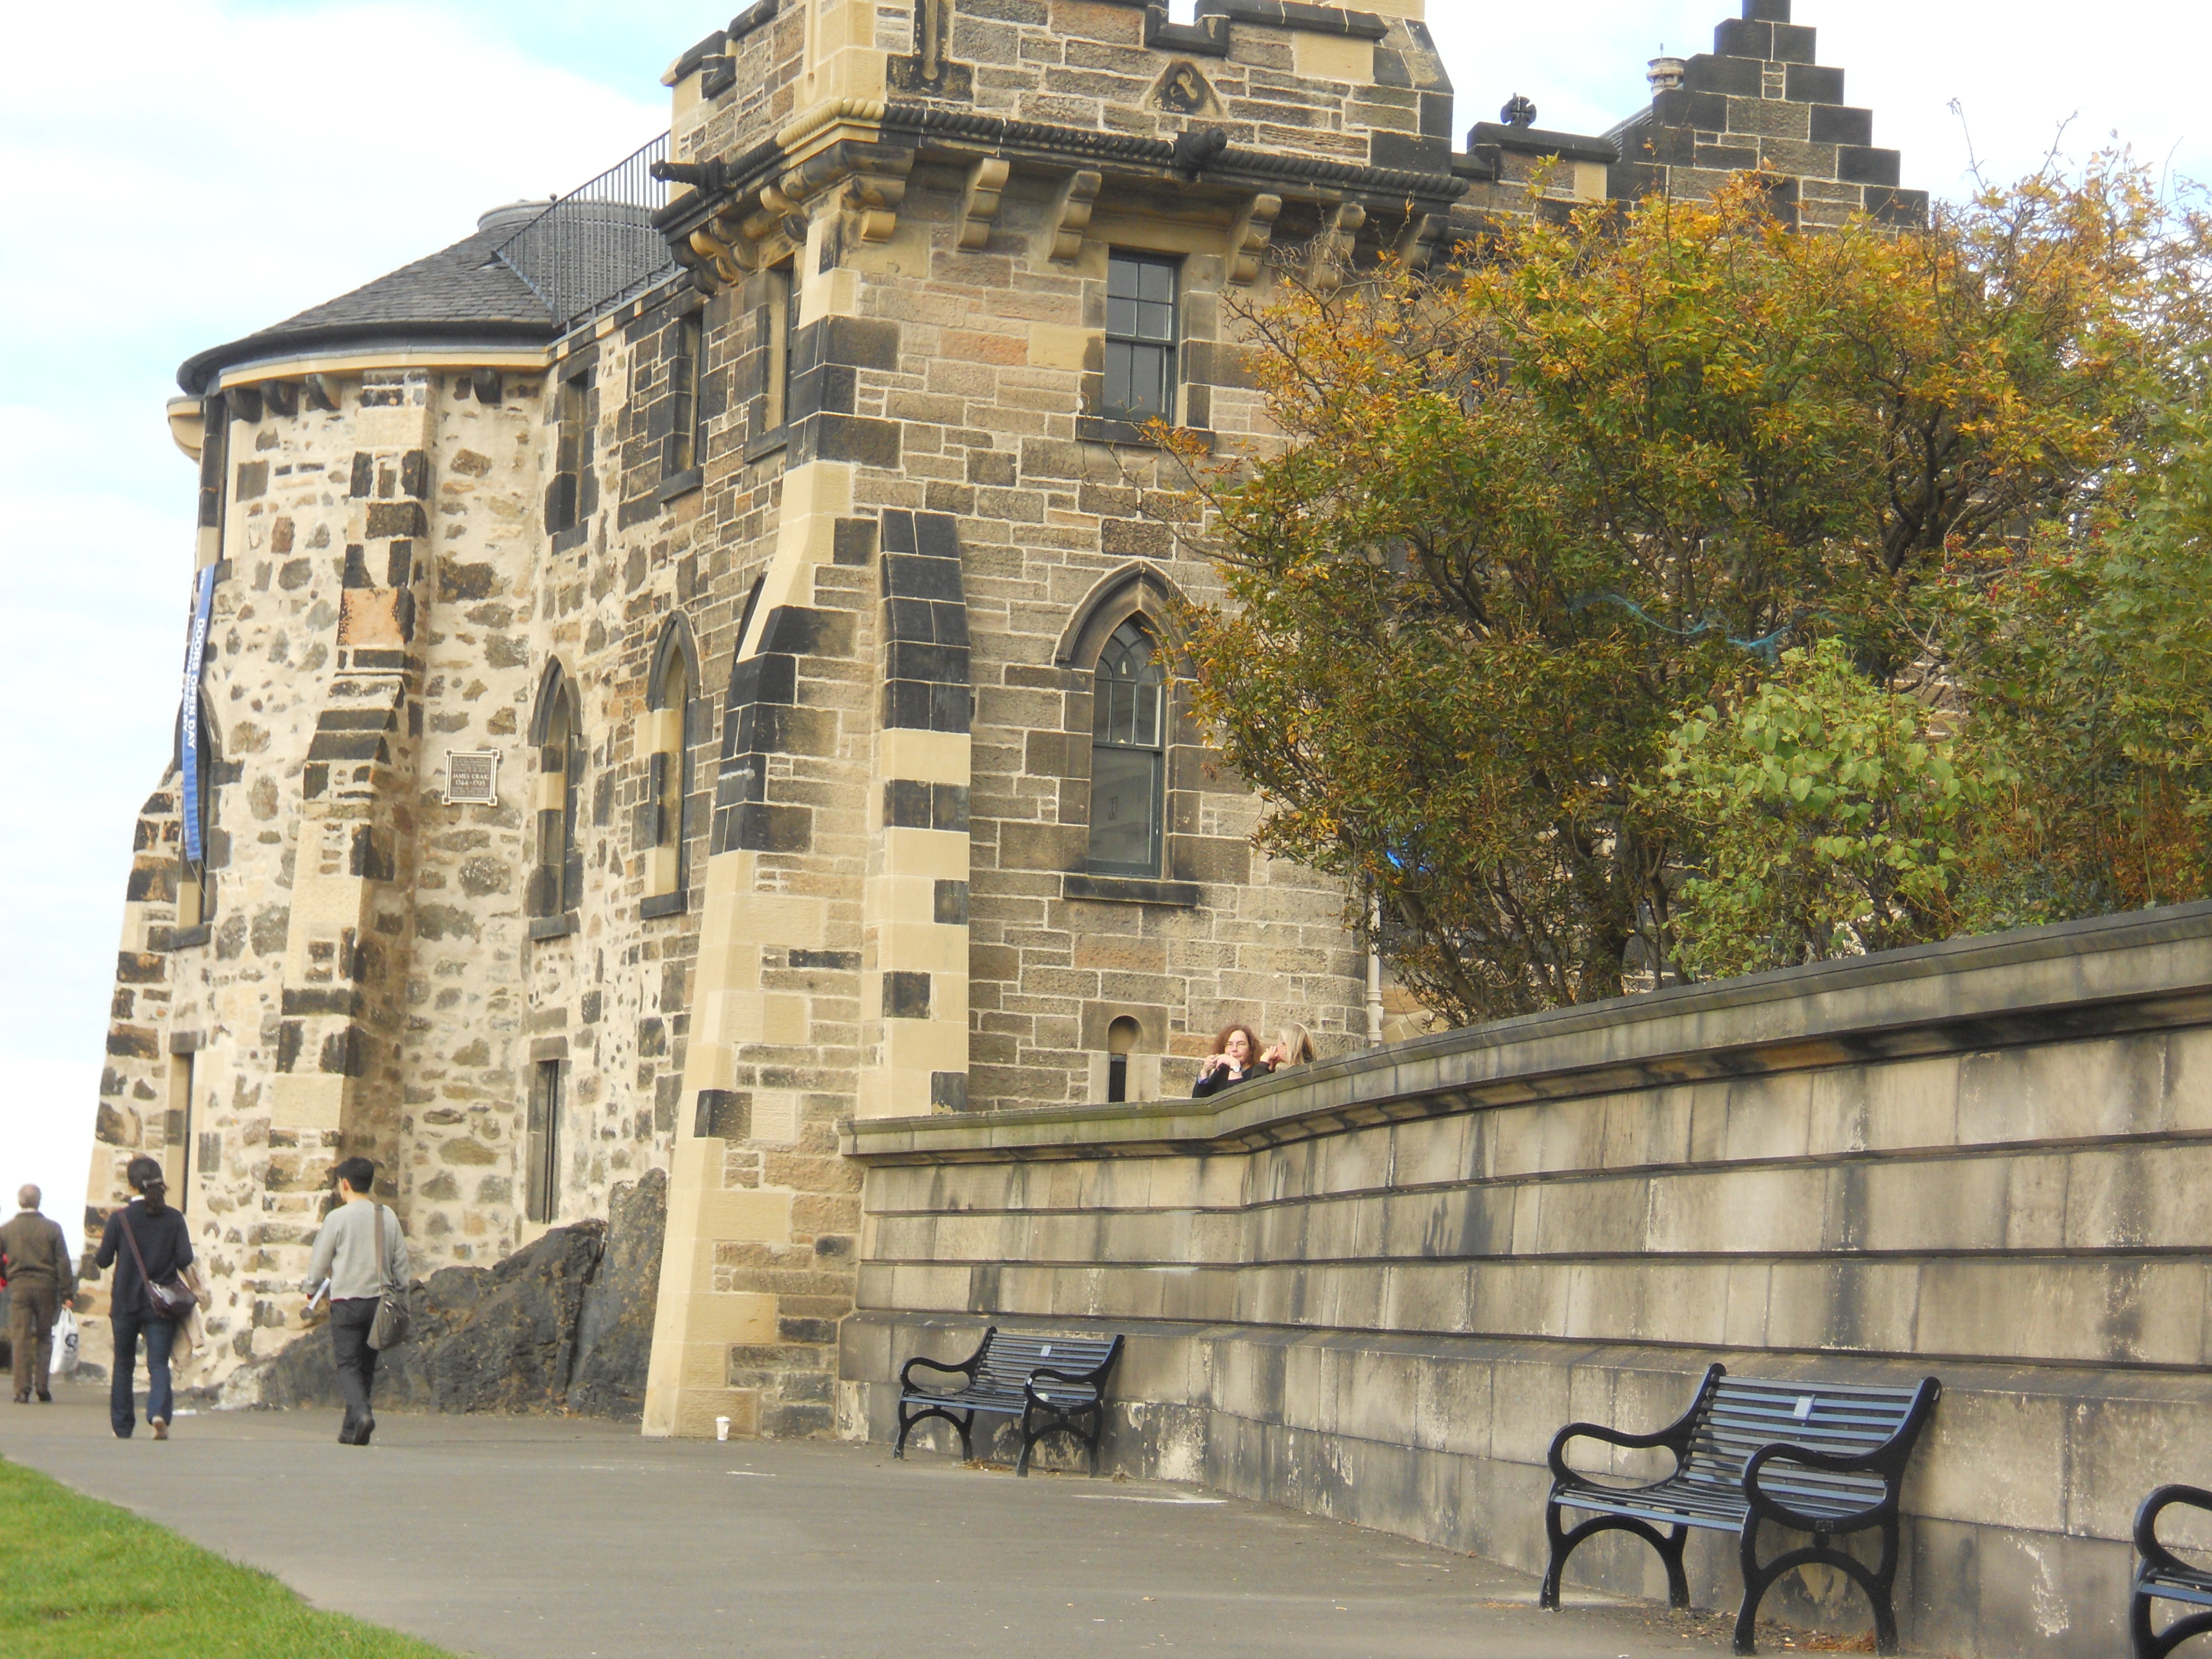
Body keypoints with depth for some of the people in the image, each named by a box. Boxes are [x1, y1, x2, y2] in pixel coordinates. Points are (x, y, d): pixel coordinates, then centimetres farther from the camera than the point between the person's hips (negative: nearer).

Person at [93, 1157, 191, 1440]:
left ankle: (122, 1426, 17)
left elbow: (103, 1260, -3)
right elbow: (185, 1259, -8)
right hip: (161, 1303, 0)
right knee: (158, 1363, -2)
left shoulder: (120, 1218, -6)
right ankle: (159, 1412, -27)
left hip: (125, 1303, 0)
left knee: (124, 1364, 14)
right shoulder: (174, 1219, -3)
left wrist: (105, 1240, 17)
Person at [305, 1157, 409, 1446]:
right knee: (367, 1365, 12)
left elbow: (319, 1261, -1)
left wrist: (312, 1290, 18)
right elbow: (401, 1260, 8)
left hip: (346, 1300, -4)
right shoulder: (388, 1216, 4)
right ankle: (352, 1430, 14)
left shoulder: (337, 1218, -7)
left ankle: (361, 1413, -26)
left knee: (348, 1365, -2)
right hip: (379, 1300, 4)